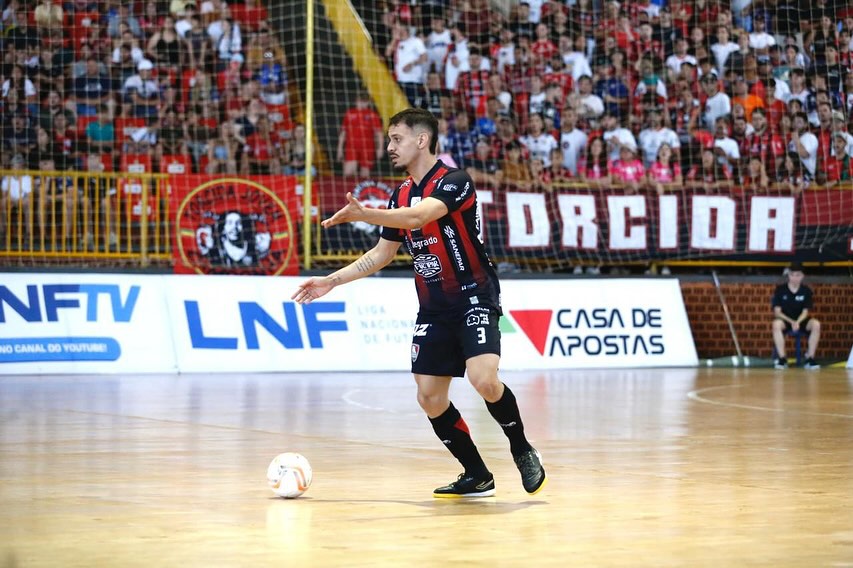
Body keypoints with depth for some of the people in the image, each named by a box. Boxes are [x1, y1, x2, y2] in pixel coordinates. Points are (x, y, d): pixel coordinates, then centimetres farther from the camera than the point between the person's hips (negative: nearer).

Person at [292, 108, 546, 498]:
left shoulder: (454, 182, -14)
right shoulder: (401, 195, 10)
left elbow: (417, 217, -33)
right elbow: (382, 253, 20)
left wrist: (362, 214, -44)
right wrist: (332, 280, 13)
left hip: (474, 298, -7)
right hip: (433, 308, 8)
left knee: (484, 379, -26)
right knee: (430, 398, 0)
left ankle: (523, 451, -2)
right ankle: (477, 476, 14)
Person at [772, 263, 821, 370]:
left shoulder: (806, 291, -1)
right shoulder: (780, 289, -5)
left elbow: (805, 312, -5)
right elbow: (777, 312, -8)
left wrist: (798, 322, -27)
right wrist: (791, 322, -24)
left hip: (800, 320, 2)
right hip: (785, 320, -2)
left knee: (816, 324, -30)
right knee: (776, 324, -37)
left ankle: (810, 358, -23)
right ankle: (782, 359, -31)